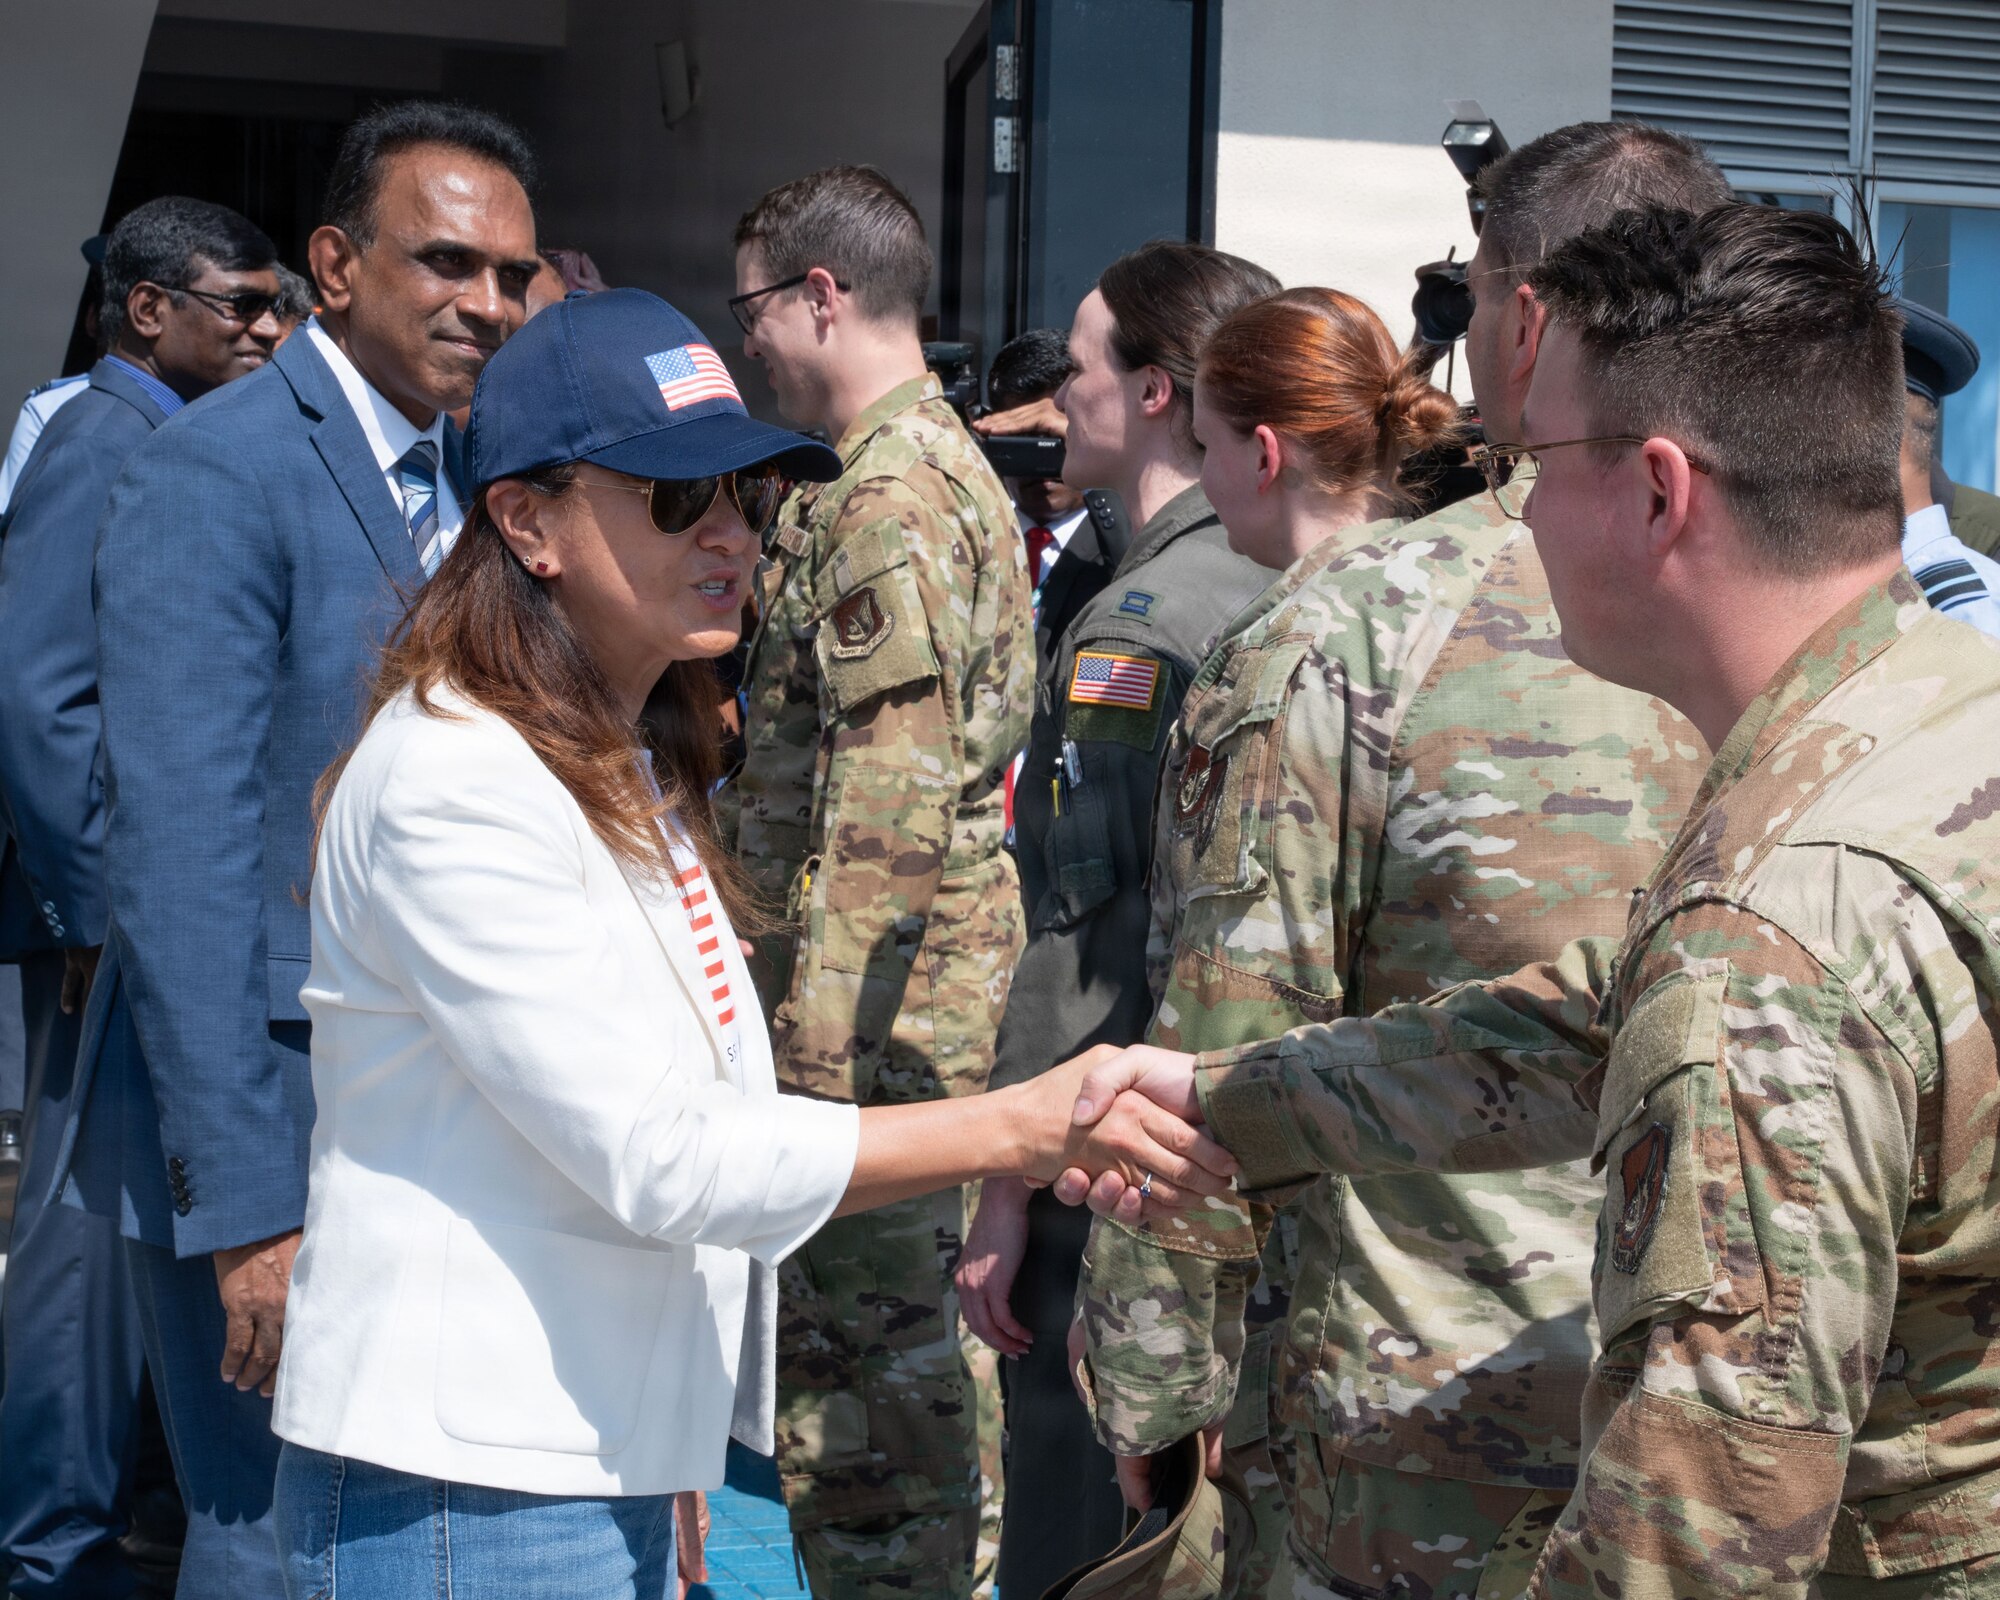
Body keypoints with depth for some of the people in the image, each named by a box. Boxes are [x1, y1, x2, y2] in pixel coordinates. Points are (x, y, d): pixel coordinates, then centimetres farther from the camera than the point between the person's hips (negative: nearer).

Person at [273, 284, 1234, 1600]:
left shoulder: (636, 775, 12)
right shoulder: (453, 778, -17)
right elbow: (653, 1156, -22)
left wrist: (667, 1477, 13)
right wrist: (1032, 1126, -21)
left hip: (607, 1469, 8)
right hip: (465, 1492, -8)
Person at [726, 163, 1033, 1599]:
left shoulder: (885, 496, -16)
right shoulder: (953, 466, 17)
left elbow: (883, 800, -22)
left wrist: (814, 1031, -22)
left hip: (873, 977, -11)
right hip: (946, 956, 11)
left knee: (858, 1321, -3)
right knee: (915, 1299, 19)